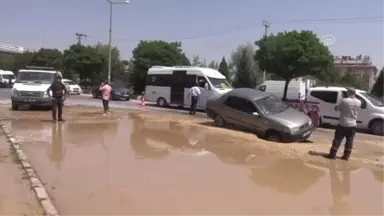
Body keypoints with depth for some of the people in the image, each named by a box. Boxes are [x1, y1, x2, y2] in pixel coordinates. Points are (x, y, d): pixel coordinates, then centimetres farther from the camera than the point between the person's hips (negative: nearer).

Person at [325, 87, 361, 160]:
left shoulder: (344, 101, -15)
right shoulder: (359, 102, 0)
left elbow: (337, 108, -3)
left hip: (343, 124, -4)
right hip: (352, 124, 4)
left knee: (337, 139, 2)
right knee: (349, 141, 10)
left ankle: (332, 154, 4)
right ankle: (346, 156, 13)